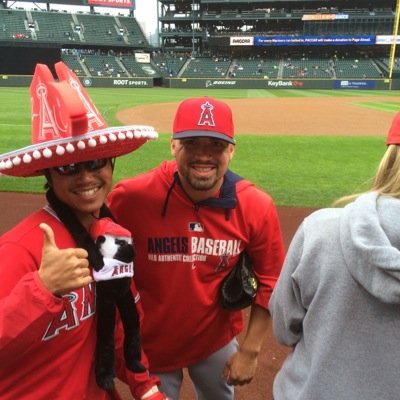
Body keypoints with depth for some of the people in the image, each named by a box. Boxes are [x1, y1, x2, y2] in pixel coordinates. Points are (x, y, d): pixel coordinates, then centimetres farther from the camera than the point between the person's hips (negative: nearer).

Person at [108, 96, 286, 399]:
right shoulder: (131, 197, -24)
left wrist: (250, 350, -3)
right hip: (150, 346, -2)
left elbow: (270, 281, -6)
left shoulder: (257, 207, -17)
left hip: (218, 342, 3)